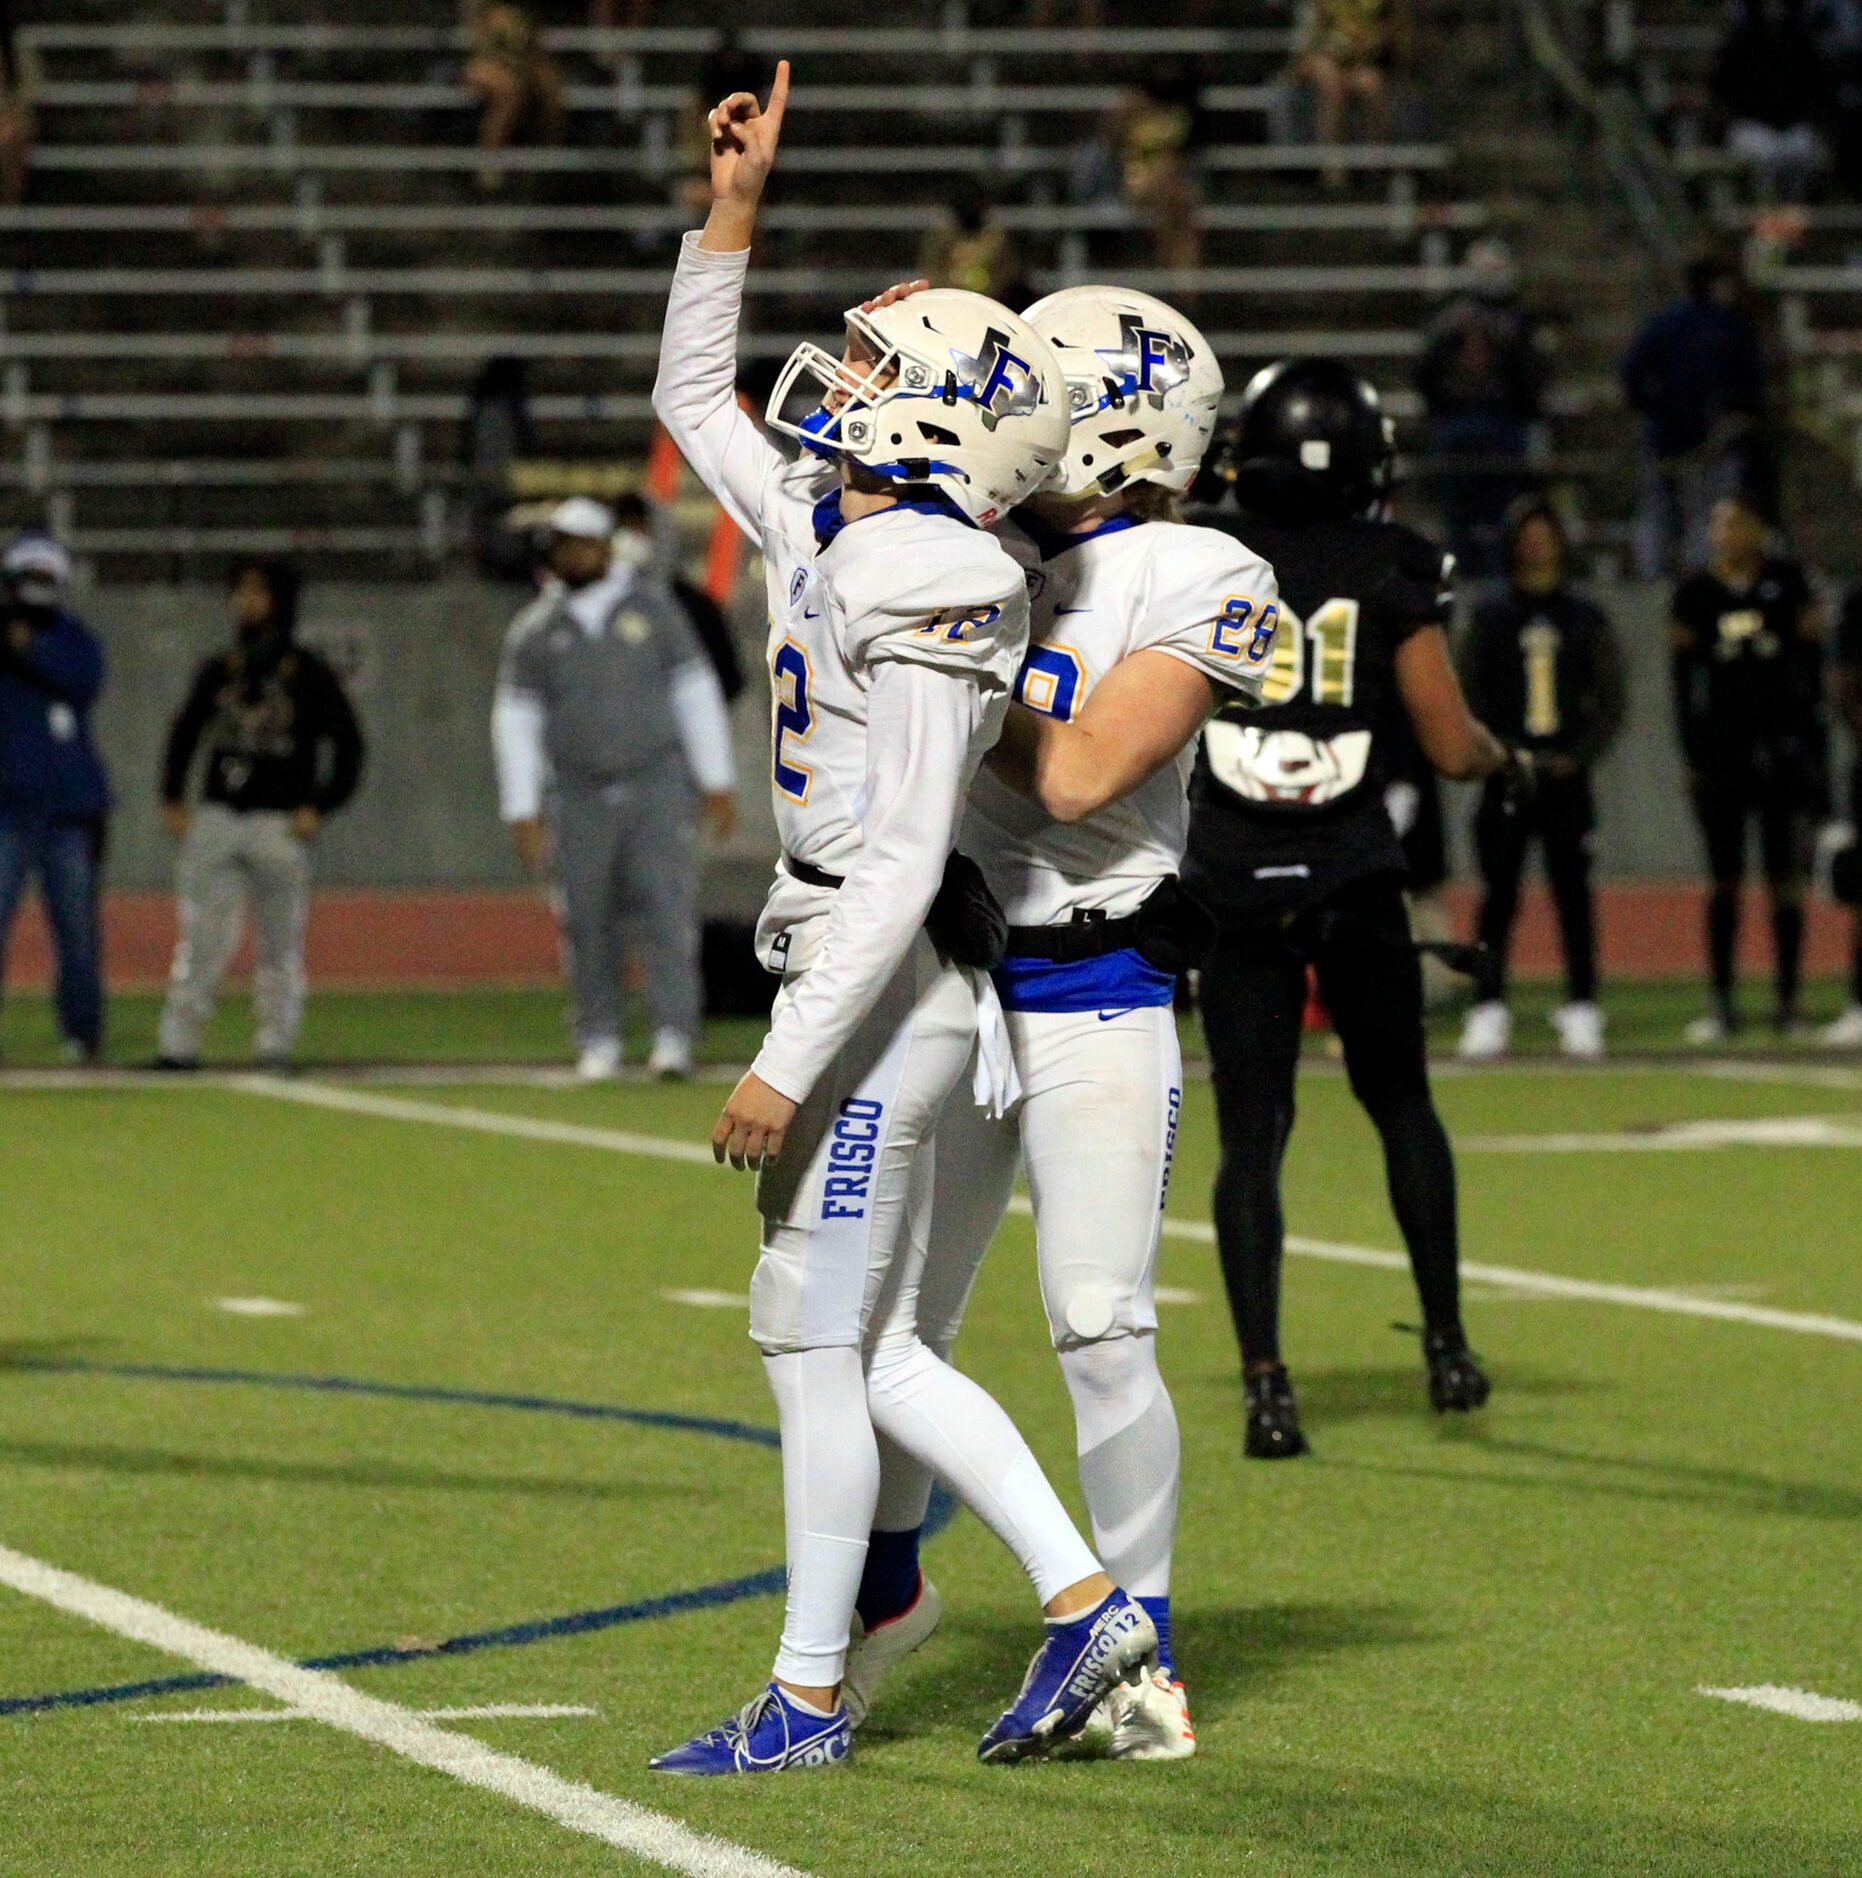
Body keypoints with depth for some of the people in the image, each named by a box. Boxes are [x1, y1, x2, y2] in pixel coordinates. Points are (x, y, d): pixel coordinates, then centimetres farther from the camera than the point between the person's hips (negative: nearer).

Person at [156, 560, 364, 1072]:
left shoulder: (309, 676, 0)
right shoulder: (219, 672, 12)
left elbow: (348, 746, 1)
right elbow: (184, 733, 21)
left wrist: (319, 808, -8)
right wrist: (172, 799, 9)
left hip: (281, 824, -3)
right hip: (216, 818, 3)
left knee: (281, 943, 0)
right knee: (201, 938, -2)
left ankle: (275, 1045, 6)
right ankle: (178, 1044, -2)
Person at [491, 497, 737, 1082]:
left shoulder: (653, 607, 5)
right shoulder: (535, 630, 6)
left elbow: (696, 693, 7)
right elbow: (514, 721, 7)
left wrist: (716, 784, 3)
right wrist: (522, 811, 1)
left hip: (657, 786, -1)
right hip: (579, 800, 1)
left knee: (668, 909, -12)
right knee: (588, 922, 2)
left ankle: (672, 1035, -15)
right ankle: (598, 1043, 11)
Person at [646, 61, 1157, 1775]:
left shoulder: (923, 590, -17)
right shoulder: (829, 527, 10)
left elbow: (904, 862, -21)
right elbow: (695, 403, 30)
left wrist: (788, 1064, -21)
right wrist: (733, 214, 21)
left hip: (886, 984, -9)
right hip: (855, 977, 9)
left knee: (817, 1336, -2)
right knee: (868, 1349, 12)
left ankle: (806, 1698, 6)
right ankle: (1082, 1603, 14)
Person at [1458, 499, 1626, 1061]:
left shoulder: (1586, 620, 8)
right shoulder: (1491, 618, 5)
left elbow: (1611, 703, 6)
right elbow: (1470, 700, 2)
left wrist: (1577, 757, -7)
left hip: (1566, 778, 1)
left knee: (1572, 892, 0)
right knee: (1499, 894, -2)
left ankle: (1581, 1009, 3)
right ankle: (1488, 1010, -1)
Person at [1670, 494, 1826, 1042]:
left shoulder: (1787, 583, 2)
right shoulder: (1694, 595, 3)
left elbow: (1811, 667, 4)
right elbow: (1684, 681, 5)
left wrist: (1812, 745, -1)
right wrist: (1691, 754, -1)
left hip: (1784, 744, 0)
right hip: (1719, 745, 0)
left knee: (1786, 878, 0)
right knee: (1724, 879, 2)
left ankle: (1787, 999, 5)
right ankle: (1721, 1003, 5)